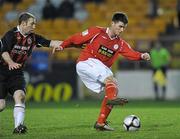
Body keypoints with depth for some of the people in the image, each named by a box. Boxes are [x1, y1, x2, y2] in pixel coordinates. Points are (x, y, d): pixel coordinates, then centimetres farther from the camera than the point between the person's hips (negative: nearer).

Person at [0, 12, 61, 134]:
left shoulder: (32, 38, 4)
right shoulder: (11, 35, -16)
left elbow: (49, 43, -1)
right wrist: (11, 63, -48)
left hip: (17, 73, 5)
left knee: (20, 96, -19)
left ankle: (18, 126, -22)